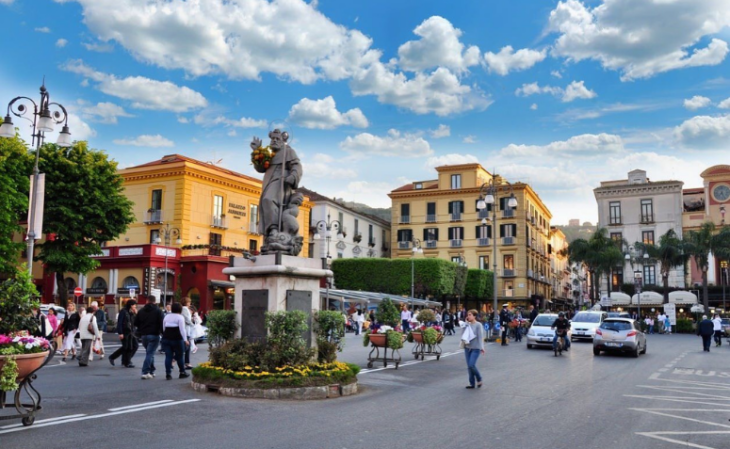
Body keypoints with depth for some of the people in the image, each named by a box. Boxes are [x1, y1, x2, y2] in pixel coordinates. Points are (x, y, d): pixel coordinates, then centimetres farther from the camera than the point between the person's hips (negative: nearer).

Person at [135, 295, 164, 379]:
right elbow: (161, 323, -12)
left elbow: (136, 323, 11)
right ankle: (145, 372, -14)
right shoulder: (158, 311, -6)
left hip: (144, 335, 4)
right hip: (154, 335, -4)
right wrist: (162, 333, -4)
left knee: (150, 353, 17)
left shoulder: (141, 311, 8)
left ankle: (151, 371, 19)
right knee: (150, 353, -5)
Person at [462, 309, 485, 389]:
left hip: (475, 348, -6)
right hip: (467, 347, 6)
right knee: (469, 366, 6)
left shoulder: (478, 325, -8)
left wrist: (481, 347, -17)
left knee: (471, 365, -14)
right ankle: (472, 383, 17)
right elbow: (463, 335, 9)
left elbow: (480, 337, -12)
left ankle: (479, 379, 10)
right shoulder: (467, 325, 8)